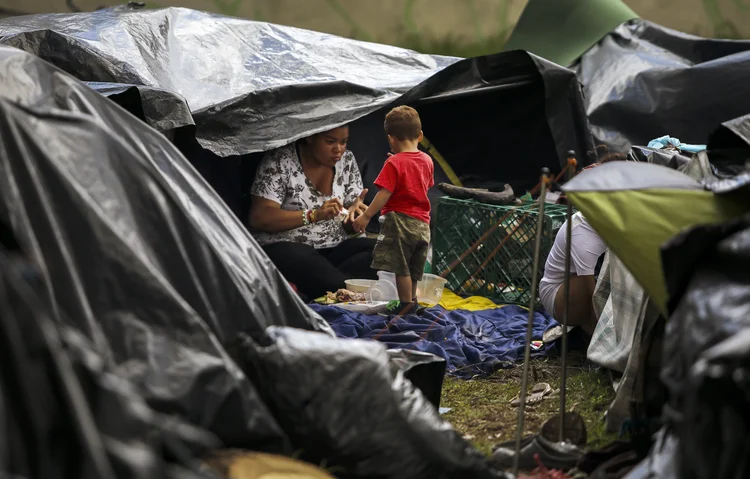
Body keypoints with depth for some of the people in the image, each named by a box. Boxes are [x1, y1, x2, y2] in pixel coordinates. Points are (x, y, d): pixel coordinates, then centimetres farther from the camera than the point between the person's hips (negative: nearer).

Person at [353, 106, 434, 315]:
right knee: (413, 269, 17)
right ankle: (412, 302, 25)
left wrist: (366, 216, -15)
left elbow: (384, 194, -18)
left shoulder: (394, 164, -13)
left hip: (400, 220, -7)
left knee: (400, 267, -3)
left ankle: (406, 304, -3)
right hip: (422, 223, 7)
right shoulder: (427, 160, 7)